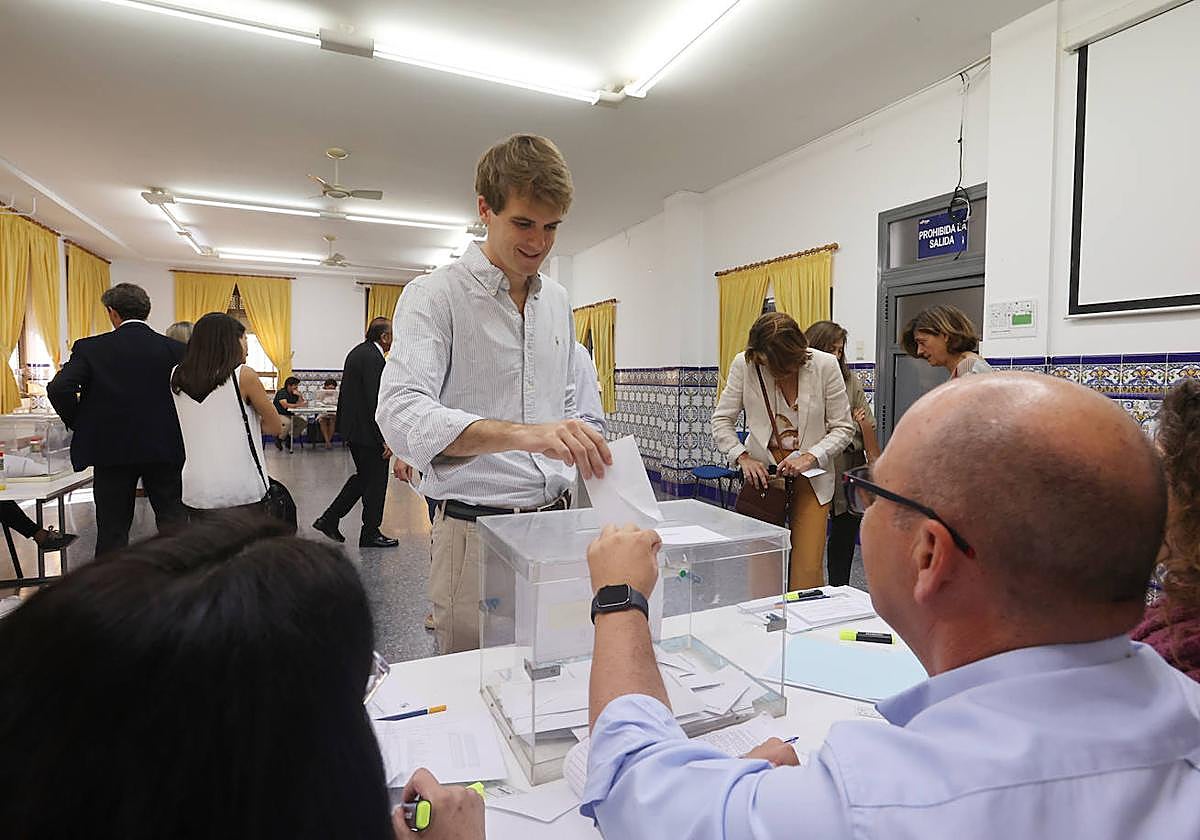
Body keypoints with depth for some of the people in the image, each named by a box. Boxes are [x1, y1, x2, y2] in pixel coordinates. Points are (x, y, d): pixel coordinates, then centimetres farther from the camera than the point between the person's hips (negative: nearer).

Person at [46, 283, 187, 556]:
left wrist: (79, 423, 2)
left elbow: (59, 388, -14)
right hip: (164, 448, 1)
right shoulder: (175, 349, -3)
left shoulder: (90, 348, -4)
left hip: (111, 449, -1)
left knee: (113, 527, 10)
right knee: (174, 523, 10)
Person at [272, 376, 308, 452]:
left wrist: (299, 395, -14)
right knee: (287, 423, -37)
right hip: (279, 415, -7)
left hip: (289, 415, 7)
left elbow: (302, 403, 1)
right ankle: (279, 439, -11)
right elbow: (285, 405, -29)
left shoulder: (294, 393, 7)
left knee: (304, 421, -13)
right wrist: (299, 405, -26)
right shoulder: (282, 392, -14)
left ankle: (290, 438, 1)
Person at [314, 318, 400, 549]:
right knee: (376, 482, 2)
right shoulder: (373, 358, -18)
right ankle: (370, 534, 13)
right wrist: (385, 439, -20)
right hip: (368, 431, -10)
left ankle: (329, 519, 22)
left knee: (363, 477, 20)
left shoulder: (357, 352, 13)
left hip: (353, 428, 10)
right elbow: (376, 402, -23)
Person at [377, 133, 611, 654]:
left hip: (556, 519, 5)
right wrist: (522, 434, -38)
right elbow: (401, 411, -25)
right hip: (477, 529, -5)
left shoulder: (558, 302, 11)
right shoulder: (435, 295, -9)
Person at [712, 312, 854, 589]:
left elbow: (843, 428, -2)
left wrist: (810, 457, -16)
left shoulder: (825, 365, -9)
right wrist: (742, 457, -14)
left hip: (811, 475, 0)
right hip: (762, 471, 1)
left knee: (807, 571, -6)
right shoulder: (744, 364, -7)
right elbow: (721, 420, 1)